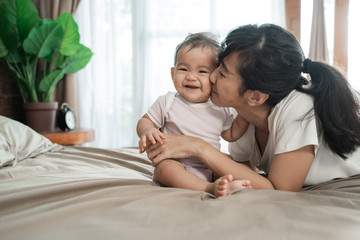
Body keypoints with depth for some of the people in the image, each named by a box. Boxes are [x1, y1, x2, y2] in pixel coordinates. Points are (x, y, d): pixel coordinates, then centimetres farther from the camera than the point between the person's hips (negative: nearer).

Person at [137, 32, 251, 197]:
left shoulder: (221, 109, 6)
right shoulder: (167, 103, -3)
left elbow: (231, 135, 19)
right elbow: (145, 121, 4)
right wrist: (146, 131, -21)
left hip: (211, 169, 4)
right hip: (176, 166, -4)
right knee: (165, 167, -35)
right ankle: (210, 188, -47)